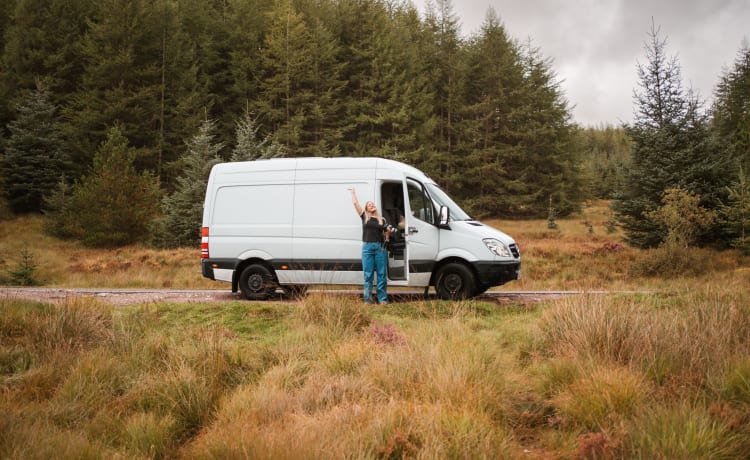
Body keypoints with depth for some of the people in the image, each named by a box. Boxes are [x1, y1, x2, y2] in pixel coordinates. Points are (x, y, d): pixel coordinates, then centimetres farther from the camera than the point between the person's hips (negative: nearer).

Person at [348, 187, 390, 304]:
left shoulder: (382, 220, 13)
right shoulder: (364, 217, 9)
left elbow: (386, 235, 22)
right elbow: (355, 203, 9)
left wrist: (389, 232, 3)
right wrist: (353, 192, 19)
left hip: (380, 247, 1)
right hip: (367, 247, -1)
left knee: (381, 274, 0)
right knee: (368, 274, 0)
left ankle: (383, 299, 3)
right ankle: (368, 299, 3)